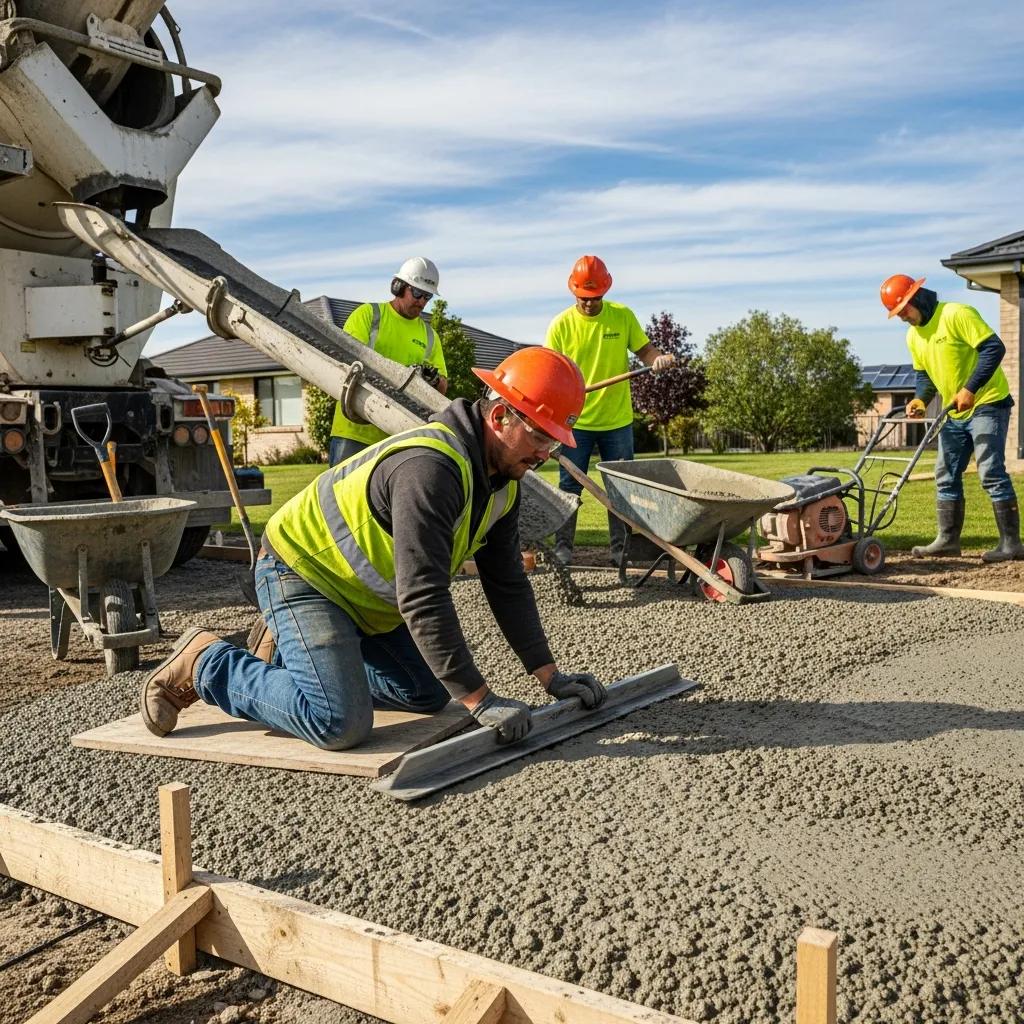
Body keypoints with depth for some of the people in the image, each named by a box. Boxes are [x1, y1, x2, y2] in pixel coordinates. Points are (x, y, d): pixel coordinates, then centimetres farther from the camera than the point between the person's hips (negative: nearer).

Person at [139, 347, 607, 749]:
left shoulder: (501, 479, -2)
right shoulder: (430, 468, -33)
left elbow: (507, 583, 3)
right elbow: (423, 599, -36)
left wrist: (550, 675, -1)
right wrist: (479, 699, -33)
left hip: (365, 597, 10)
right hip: (301, 573, -10)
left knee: (430, 693, 12)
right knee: (341, 724, -22)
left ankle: (294, 661, 22)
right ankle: (206, 664, -2)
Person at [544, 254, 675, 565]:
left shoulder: (623, 316, -1)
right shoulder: (561, 324, -5)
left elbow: (643, 349, 6)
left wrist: (658, 358, -17)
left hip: (617, 419, 2)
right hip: (575, 421, -1)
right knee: (569, 486, 5)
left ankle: (620, 547, 18)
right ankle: (563, 546, 15)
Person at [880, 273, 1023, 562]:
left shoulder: (957, 314, -17)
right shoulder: (913, 337, 9)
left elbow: (994, 348, -21)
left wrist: (970, 389, -26)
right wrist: (921, 398, -2)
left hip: (986, 405, -9)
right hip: (954, 414, 9)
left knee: (991, 473, -11)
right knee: (946, 476, 8)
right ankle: (948, 539, 15)